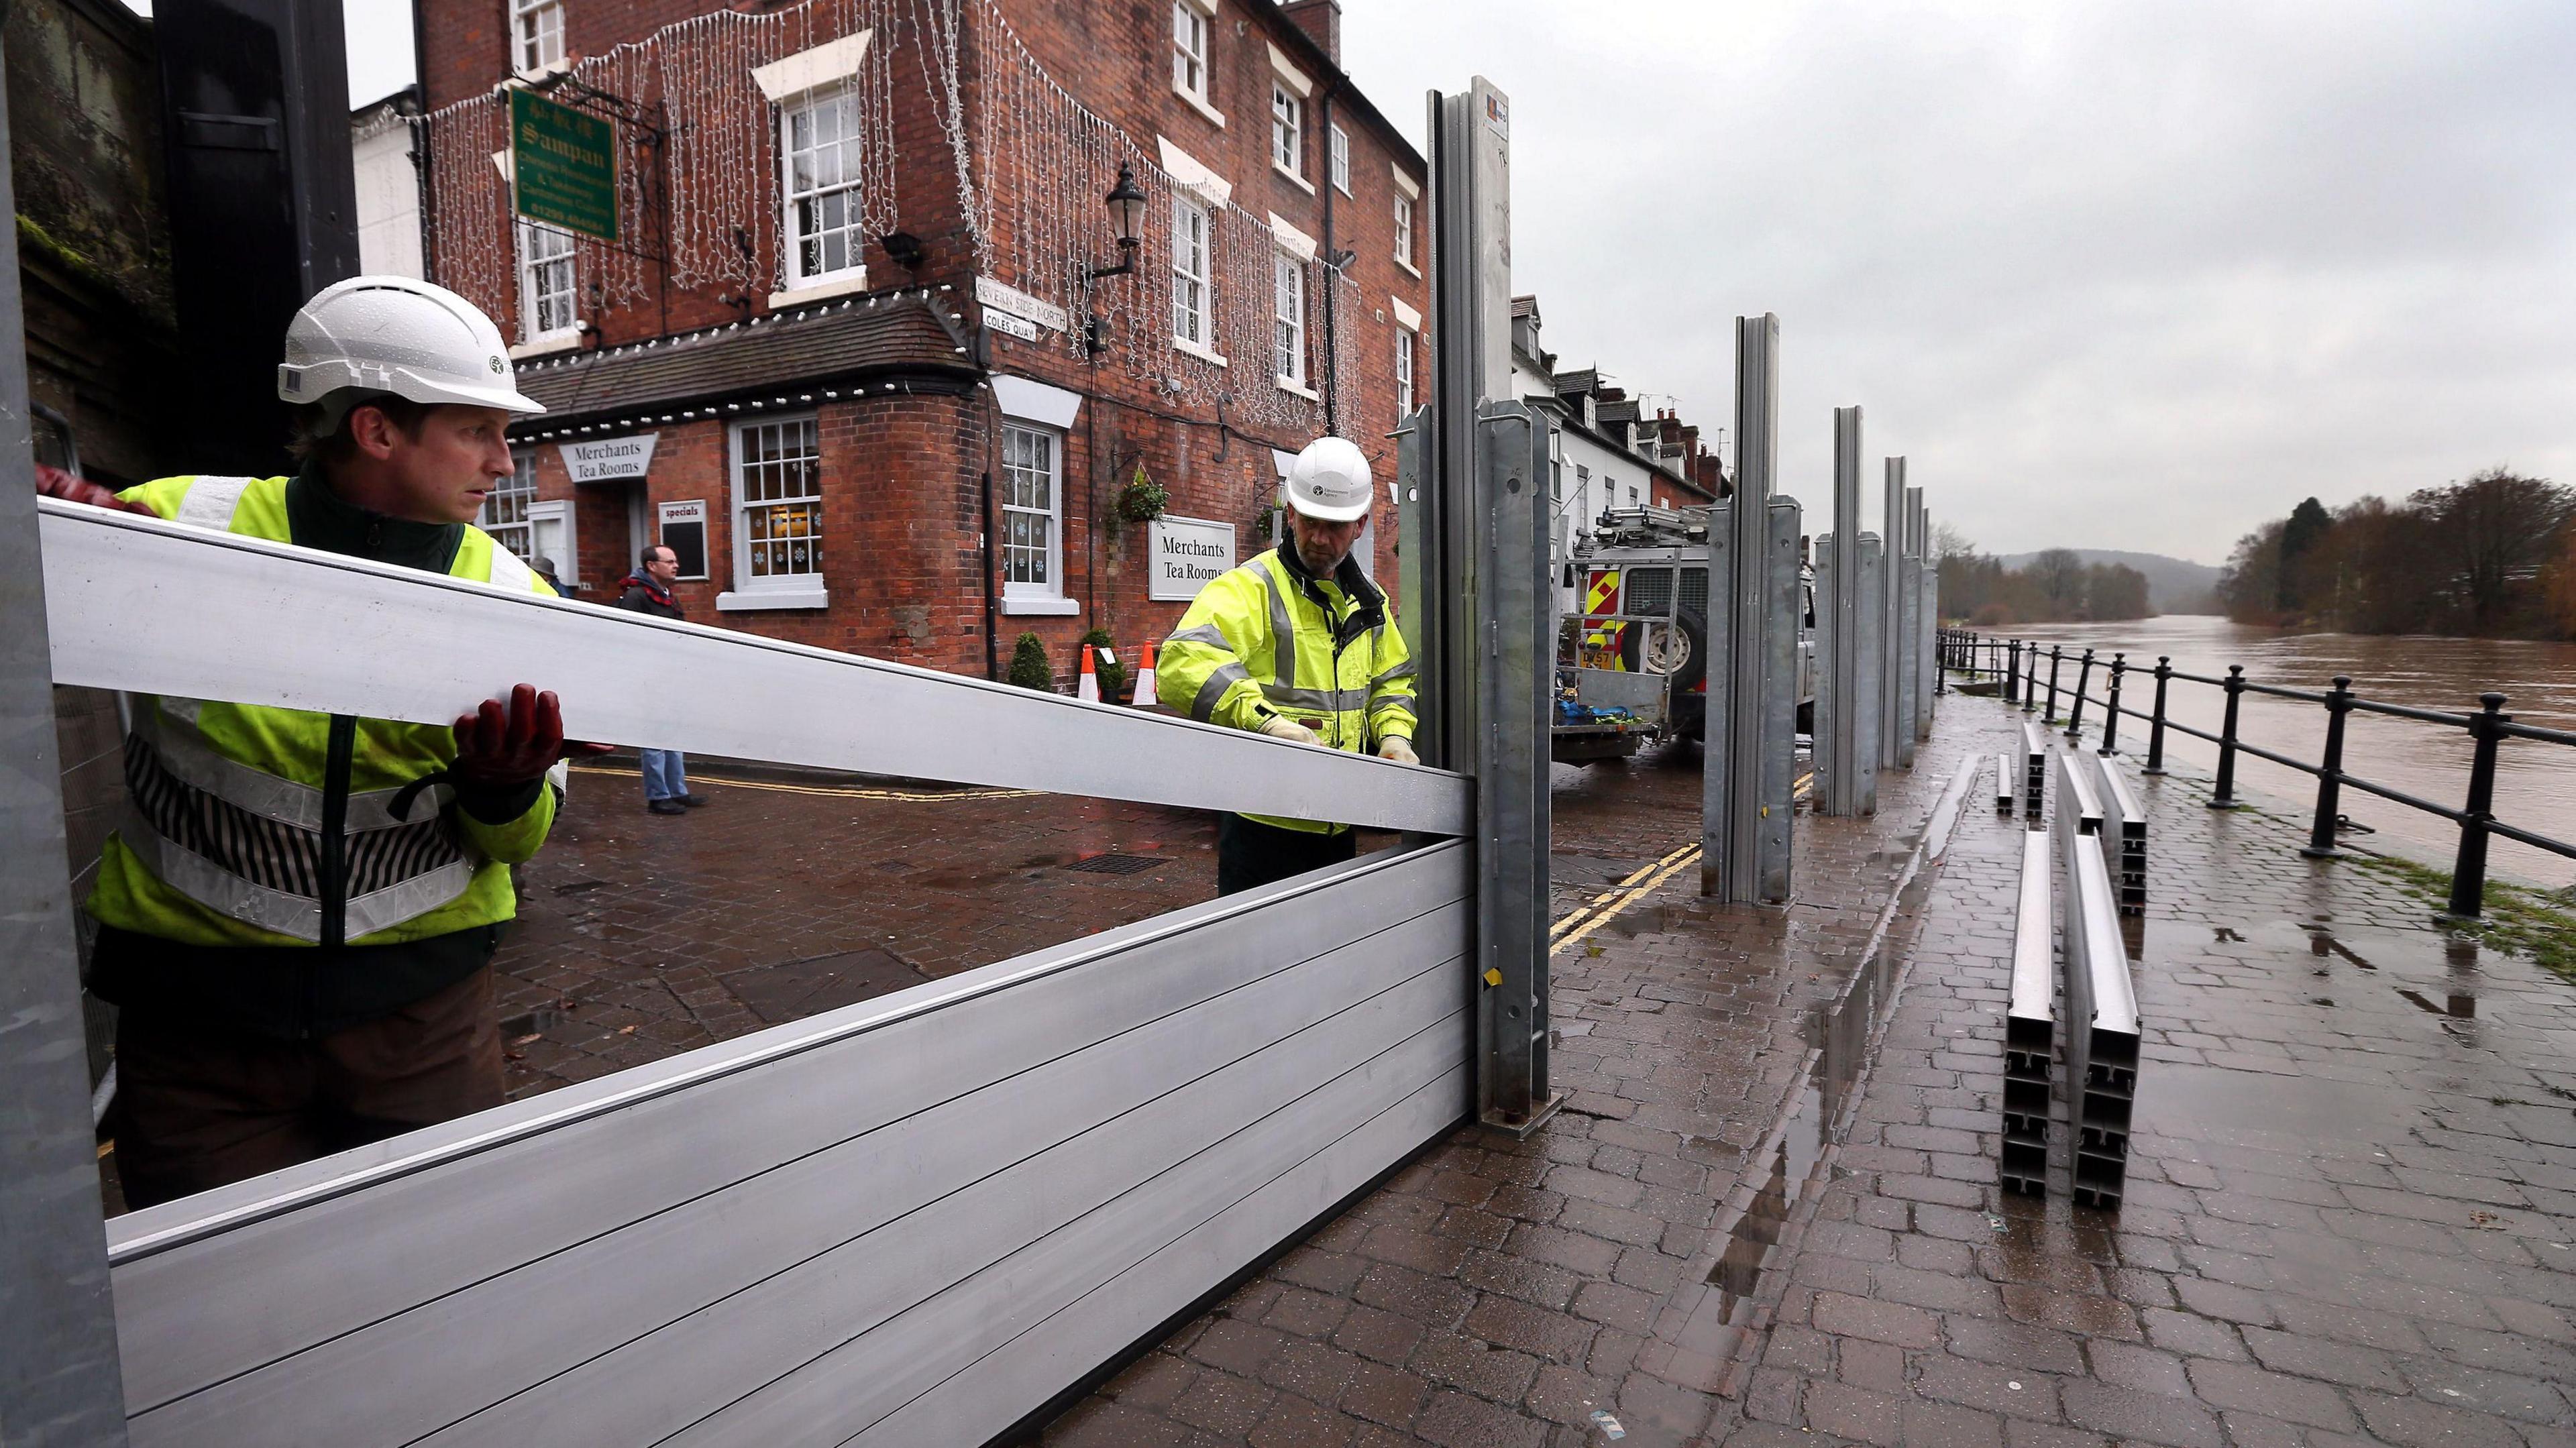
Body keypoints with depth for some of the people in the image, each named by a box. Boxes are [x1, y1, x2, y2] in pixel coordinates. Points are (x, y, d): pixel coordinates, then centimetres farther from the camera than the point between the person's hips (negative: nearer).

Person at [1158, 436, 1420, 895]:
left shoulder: (1367, 599, 12)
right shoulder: (1251, 587, -12)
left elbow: (1391, 679, 26)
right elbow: (1183, 663, -29)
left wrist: (1394, 733, 5)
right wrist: (1267, 722, -40)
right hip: (1265, 823, -7)